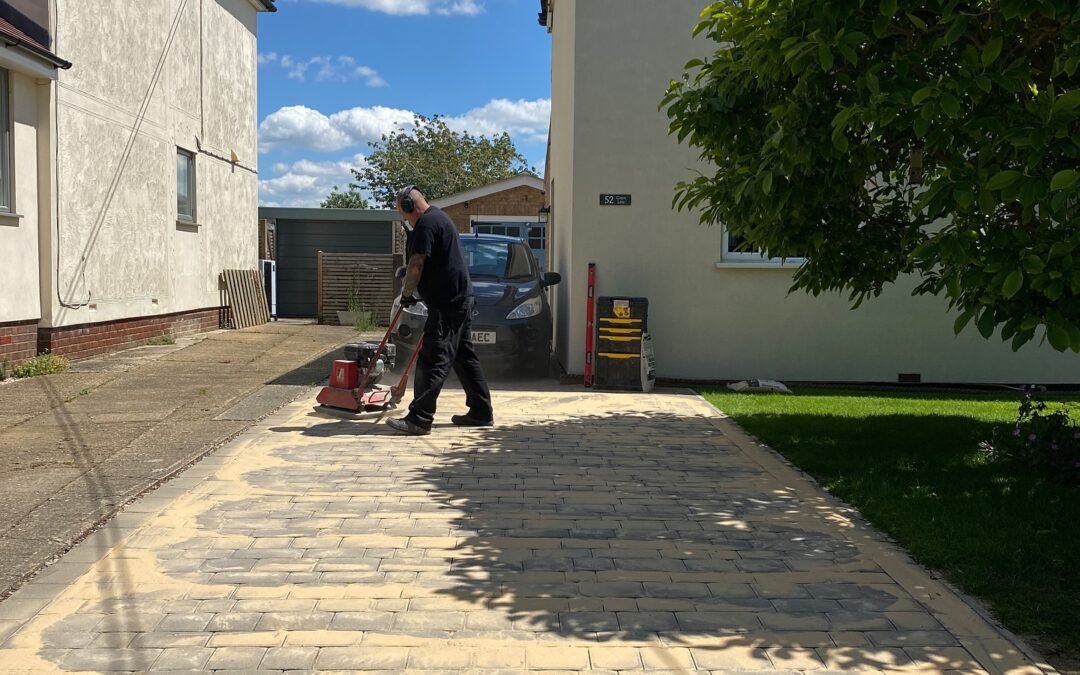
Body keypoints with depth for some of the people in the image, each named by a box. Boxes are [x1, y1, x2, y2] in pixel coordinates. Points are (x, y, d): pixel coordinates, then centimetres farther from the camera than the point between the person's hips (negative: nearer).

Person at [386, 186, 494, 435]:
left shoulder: (426, 224, -13)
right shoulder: (439, 217, 20)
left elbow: (416, 265, -19)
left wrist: (406, 294, -5)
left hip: (446, 304, -11)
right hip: (460, 300, 11)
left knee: (432, 361, -11)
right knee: (464, 358, 15)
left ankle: (419, 419, -11)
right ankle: (481, 413, 20)